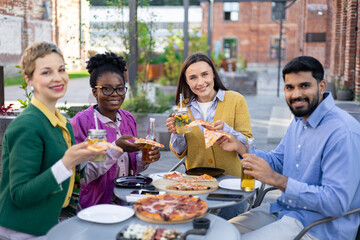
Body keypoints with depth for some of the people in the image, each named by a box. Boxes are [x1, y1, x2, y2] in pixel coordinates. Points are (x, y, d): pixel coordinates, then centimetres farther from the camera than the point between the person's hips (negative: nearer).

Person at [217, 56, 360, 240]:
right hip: (285, 209, 9)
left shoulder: (343, 132, -24)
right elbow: (278, 161, 19)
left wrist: (277, 180, -30)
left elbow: (337, 202, -27)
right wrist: (240, 147, 3)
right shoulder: (299, 121, 8)